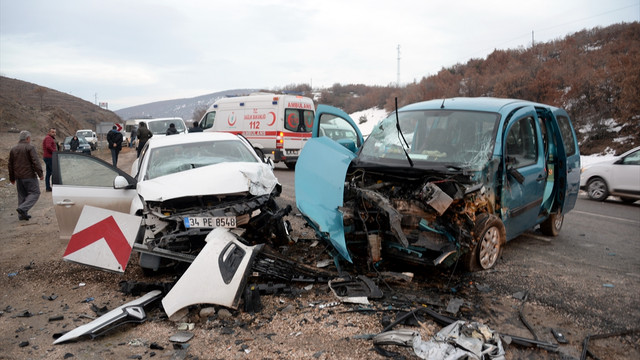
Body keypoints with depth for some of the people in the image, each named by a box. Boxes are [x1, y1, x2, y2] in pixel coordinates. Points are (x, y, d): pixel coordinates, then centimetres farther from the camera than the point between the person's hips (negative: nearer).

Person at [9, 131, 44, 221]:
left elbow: (10, 165, 17)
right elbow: (35, 162, -17)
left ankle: (22, 215, 14)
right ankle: (23, 208, -17)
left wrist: (12, 178, 24)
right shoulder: (30, 147, -9)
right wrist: (40, 174, -14)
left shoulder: (13, 149, 13)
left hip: (18, 177, 7)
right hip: (29, 176, -7)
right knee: (35, 193, -1)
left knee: (22, 195, 14)